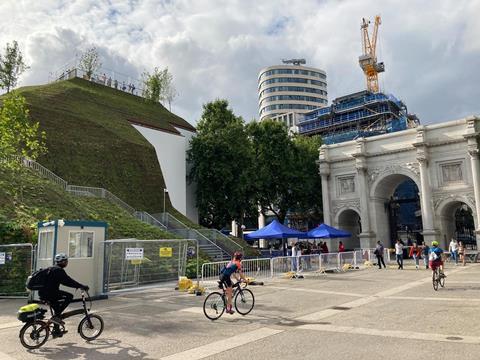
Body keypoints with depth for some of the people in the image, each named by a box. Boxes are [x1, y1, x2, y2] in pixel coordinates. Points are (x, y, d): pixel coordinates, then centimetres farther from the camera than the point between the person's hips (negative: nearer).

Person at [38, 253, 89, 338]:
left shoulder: (52, 269, 20)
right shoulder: (58, 270, -13)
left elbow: (65, 281, 25)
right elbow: (68, 281, -20)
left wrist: (78, 286, 23)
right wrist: (82, 286, -16)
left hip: (43, 293, 10)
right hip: (49, 293, -10)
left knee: (57, 310, 21)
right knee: (69, 296, -12)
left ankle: (56, 331, 27)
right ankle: (57, 316, -9)